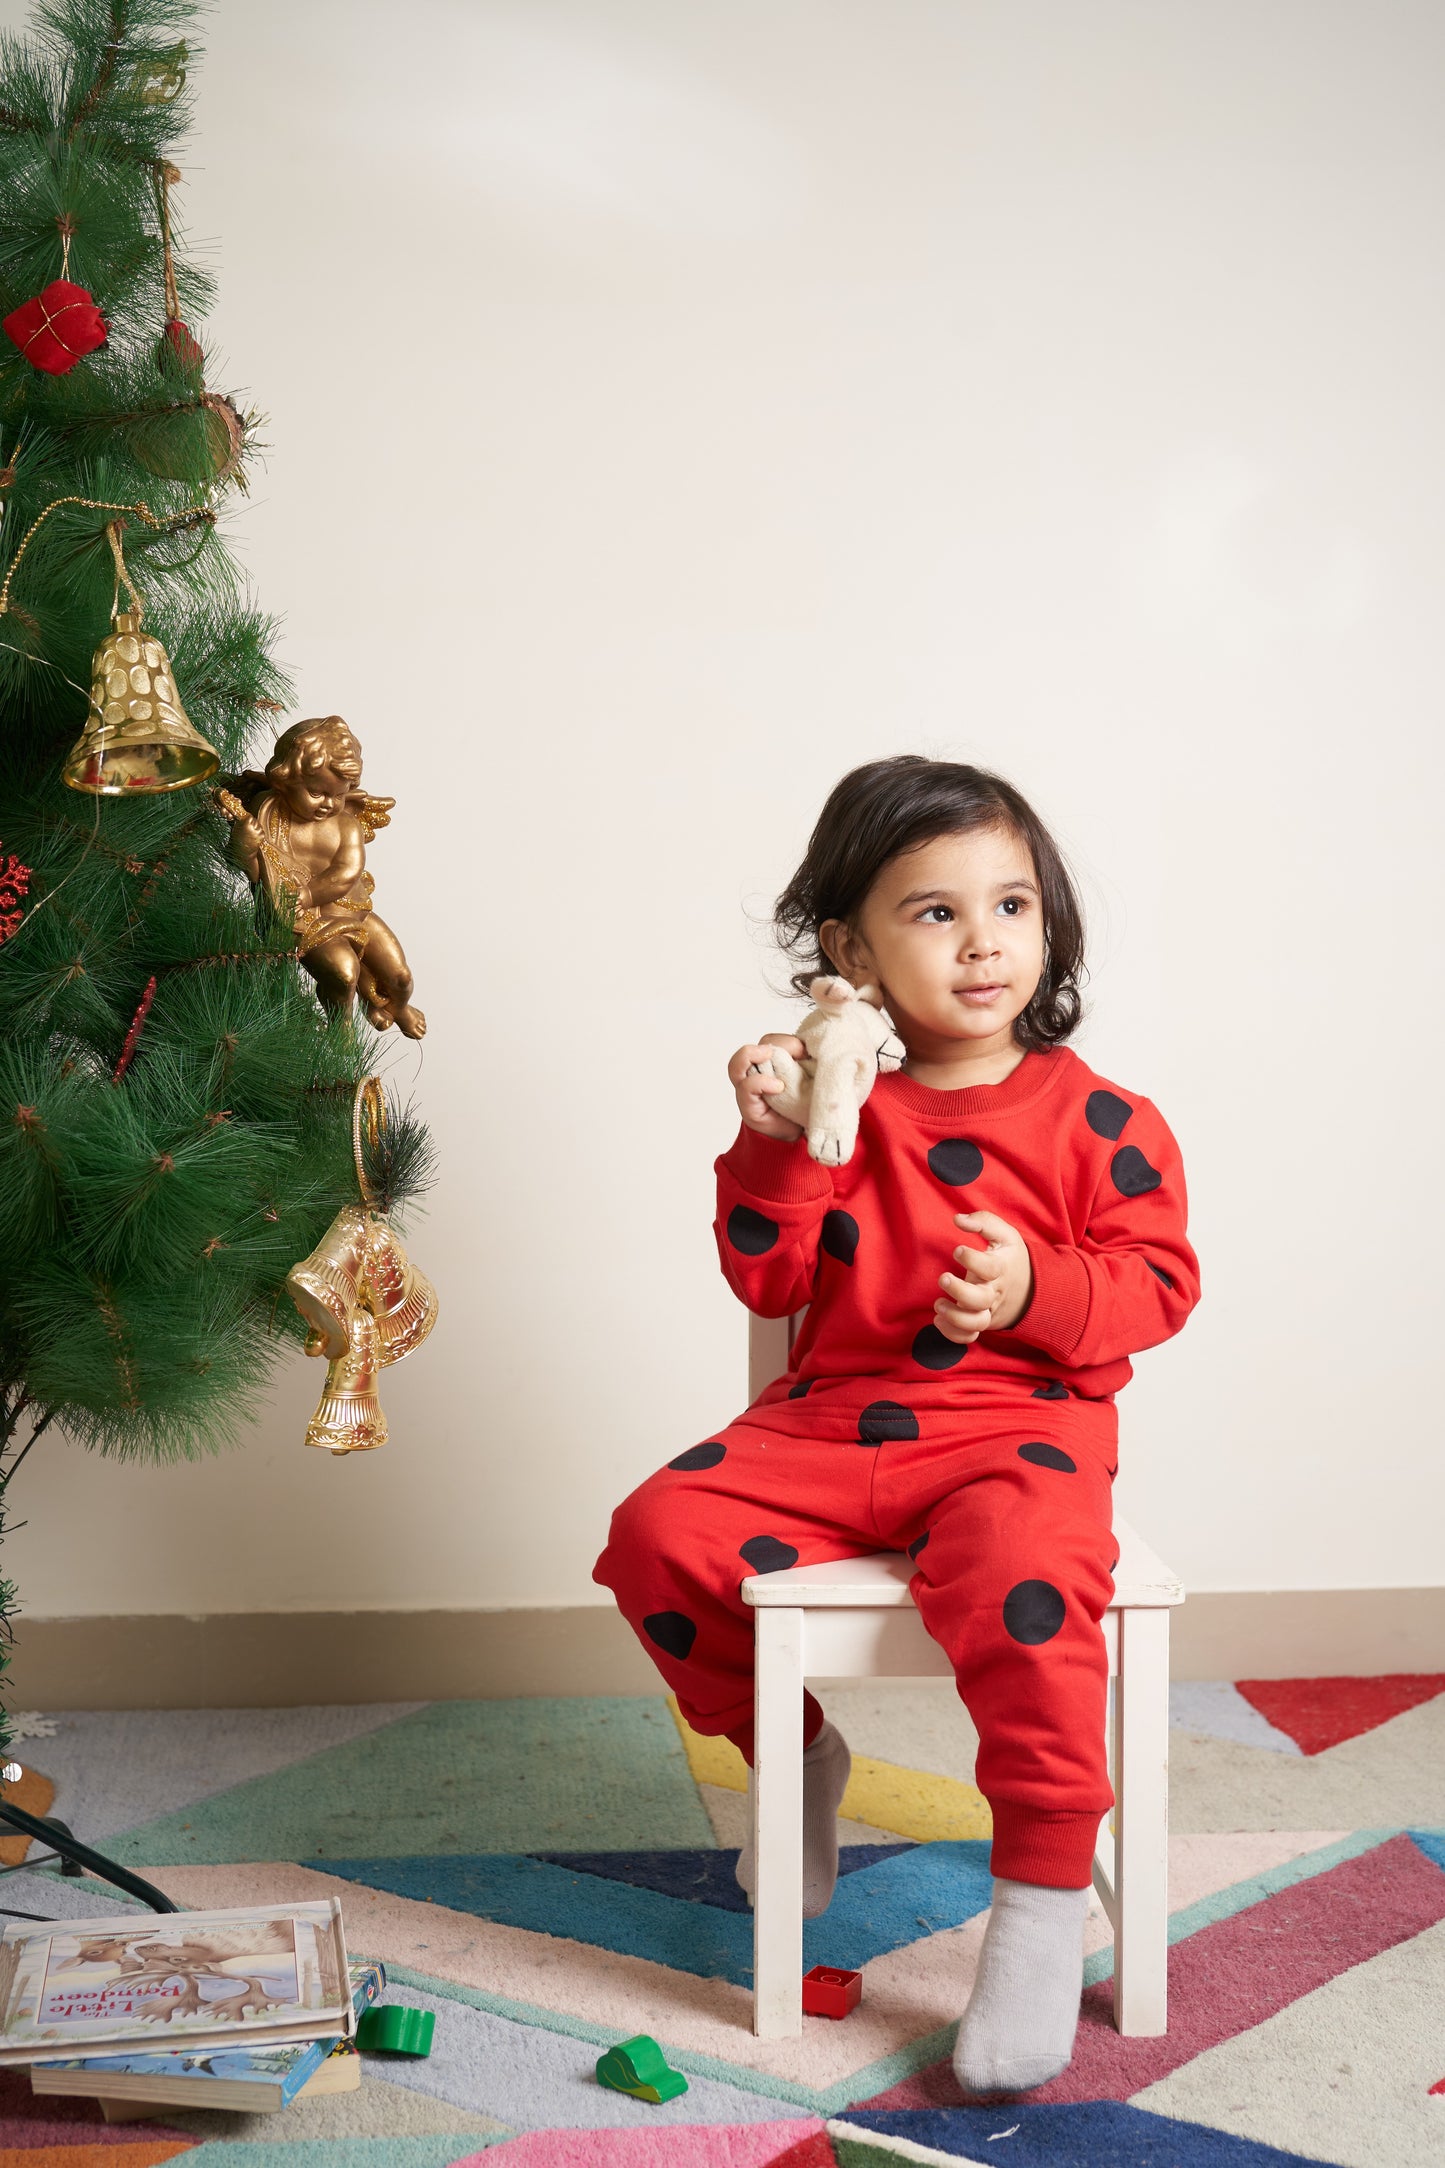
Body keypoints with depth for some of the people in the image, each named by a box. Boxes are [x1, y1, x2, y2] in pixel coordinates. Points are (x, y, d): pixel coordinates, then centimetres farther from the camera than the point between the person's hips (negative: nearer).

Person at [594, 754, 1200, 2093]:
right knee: (659, 1534, -14)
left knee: (1018, 1582, -34)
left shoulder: (1095, 1118, -2)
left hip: (1018, 1426, -3)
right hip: (828, 1422, 4)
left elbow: (1158, 1278, -2)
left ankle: (1041, 1907, -15)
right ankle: (795, 1753, 14)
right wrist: (773, 1146, -12)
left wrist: (1037, 1289, -20)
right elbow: (770, 1282, 3)